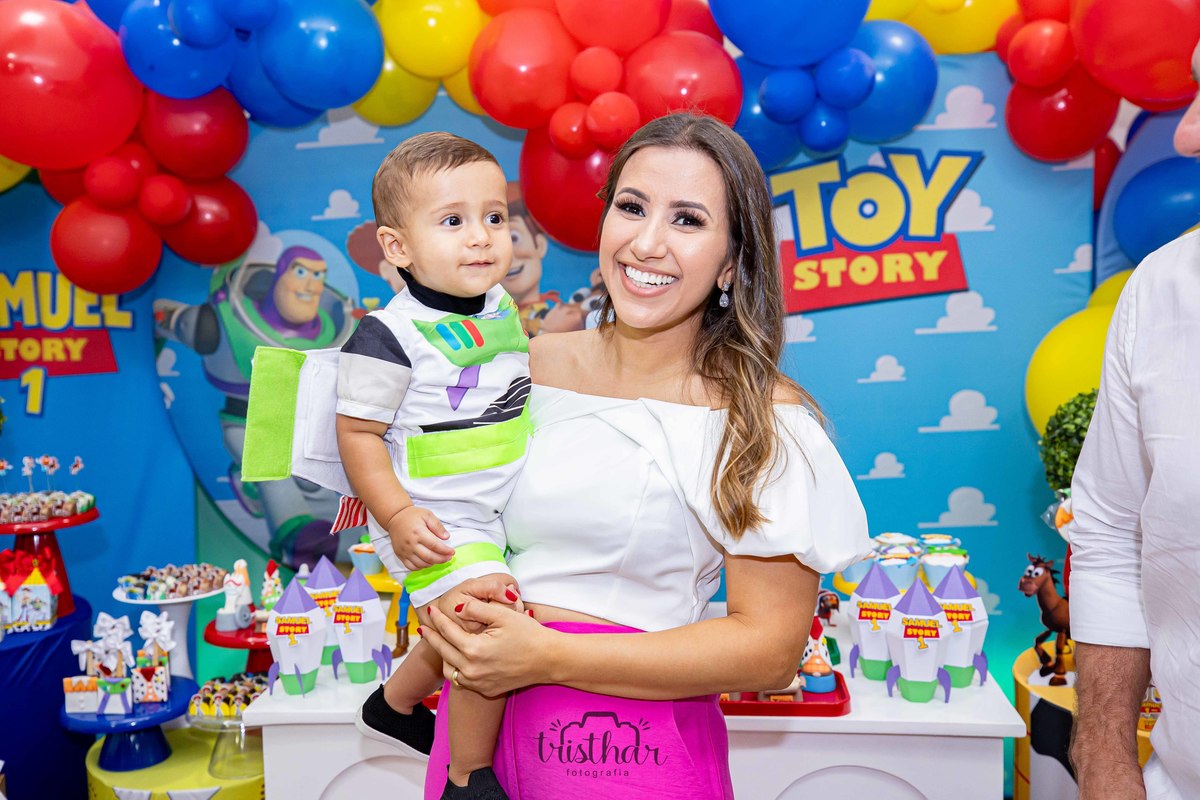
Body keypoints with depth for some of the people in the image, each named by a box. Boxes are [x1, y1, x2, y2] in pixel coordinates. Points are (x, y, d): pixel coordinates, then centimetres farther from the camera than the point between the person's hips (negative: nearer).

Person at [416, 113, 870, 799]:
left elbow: (770, 651, -13)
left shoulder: (761, 418, -13)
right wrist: (450, 599, -10)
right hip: (483, 719, 4)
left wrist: (548, 656, -19)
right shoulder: (530, 363, 0)